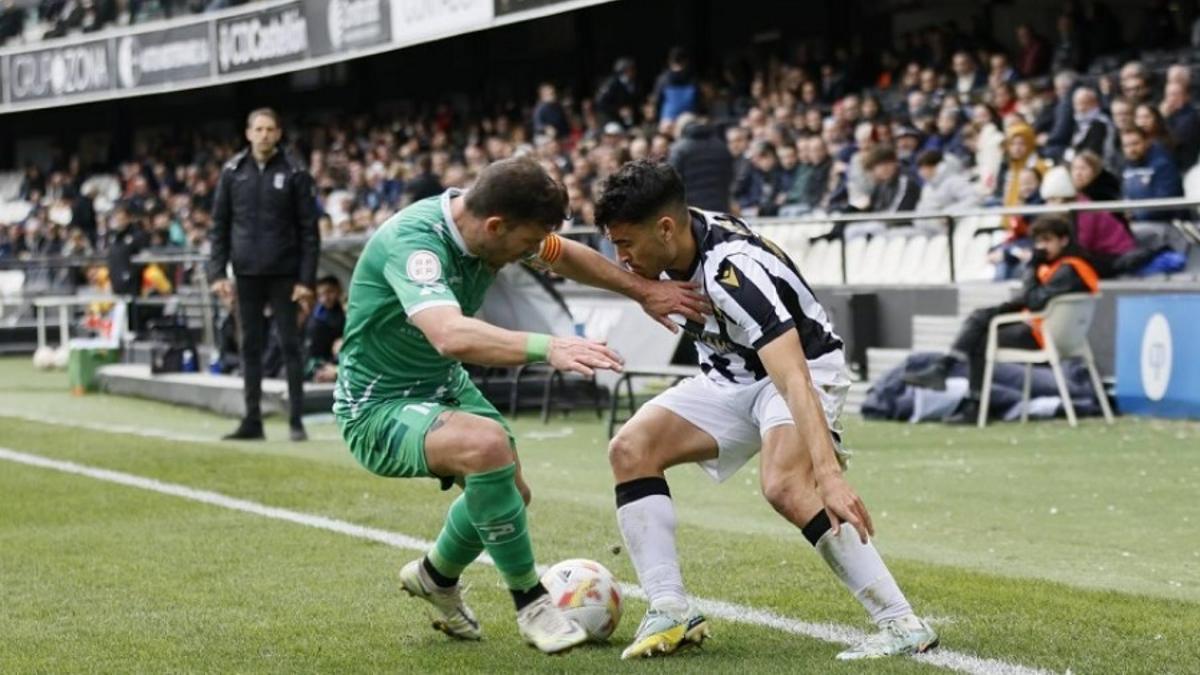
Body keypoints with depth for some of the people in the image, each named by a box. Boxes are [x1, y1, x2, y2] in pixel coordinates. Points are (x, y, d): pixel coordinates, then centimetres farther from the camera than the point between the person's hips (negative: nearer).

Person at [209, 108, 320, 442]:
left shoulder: (294, 172, -3)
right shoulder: (232, 171, 4)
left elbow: (309, 229, -3)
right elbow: (220, 225, 7)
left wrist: (307, 279, -9)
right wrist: (217, 272, -1)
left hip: (284, 273, -3)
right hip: (247, 273, 3)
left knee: (290, 345, 1)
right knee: (250, 347, 7)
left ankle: (296, 420, 4)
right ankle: (252, 420, 12)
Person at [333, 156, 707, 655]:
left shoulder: (491, 225, -8)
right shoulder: (413, 242, -33)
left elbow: (564, 256, 13)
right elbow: (451, 335, -51)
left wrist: (644, 291, 14)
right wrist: (547, 348, -59)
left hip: (445, 388, 9)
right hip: (379, 409, -9)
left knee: (508, 490, 16)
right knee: (487, 445, -32)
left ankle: (436, 576, 46)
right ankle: (530, 604, -15)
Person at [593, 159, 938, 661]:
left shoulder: (734, 273, -35)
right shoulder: (673, 243, -12)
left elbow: (794, 380, -44)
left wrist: (829, 473, -53)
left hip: (805, 366, -8)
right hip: (732, 378, 8)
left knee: (785, 486, -34)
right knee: (631, 449, -9)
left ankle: (902, 625, -30)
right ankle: (670, 612, -10)